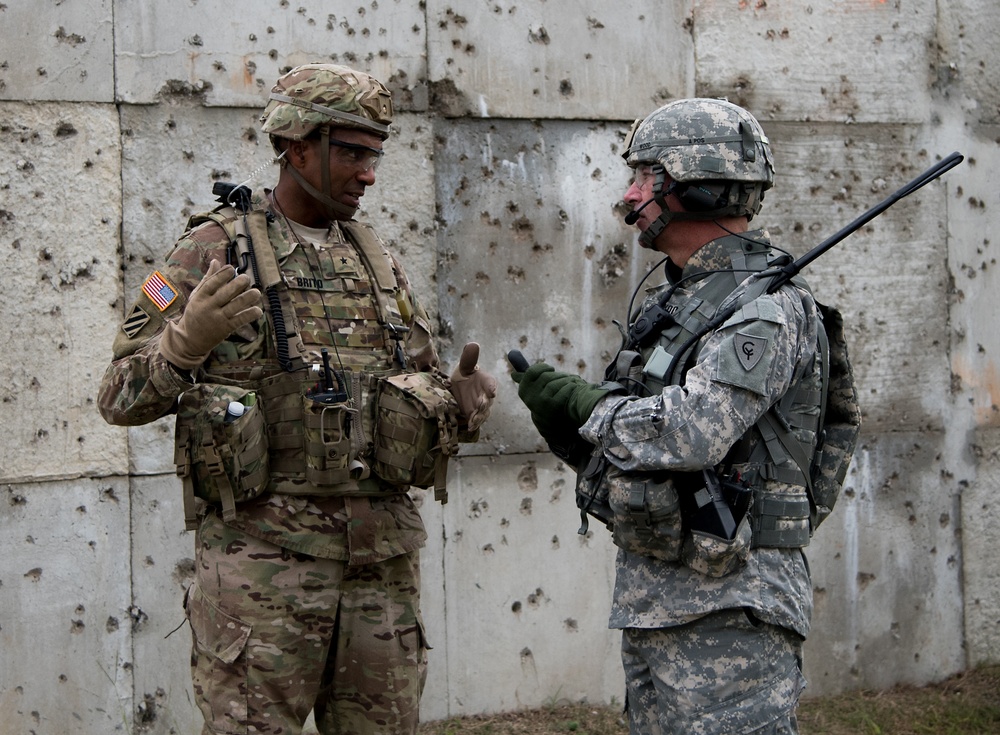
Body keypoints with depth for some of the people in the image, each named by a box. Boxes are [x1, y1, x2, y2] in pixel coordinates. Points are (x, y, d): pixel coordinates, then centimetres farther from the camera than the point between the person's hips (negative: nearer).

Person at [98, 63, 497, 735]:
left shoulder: (377, 261, 15)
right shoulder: (215, 251, -1)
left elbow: (425, 391, 20)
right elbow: (123, 397, -5)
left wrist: (461, 405, -3)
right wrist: (189, 340, -25)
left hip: (382, 558, 5)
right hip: (263, 554, -5)